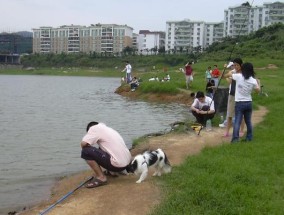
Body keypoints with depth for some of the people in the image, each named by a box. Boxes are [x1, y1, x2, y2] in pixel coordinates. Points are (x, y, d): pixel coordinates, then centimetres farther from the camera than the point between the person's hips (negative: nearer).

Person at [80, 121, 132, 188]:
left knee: (86, 152, -8)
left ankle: (101, 177, -5)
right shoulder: (108, 128, 23)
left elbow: (83, 144, -13)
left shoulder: (94, 128, -2)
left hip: (118, 164, -9)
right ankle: (113, 171, 23)